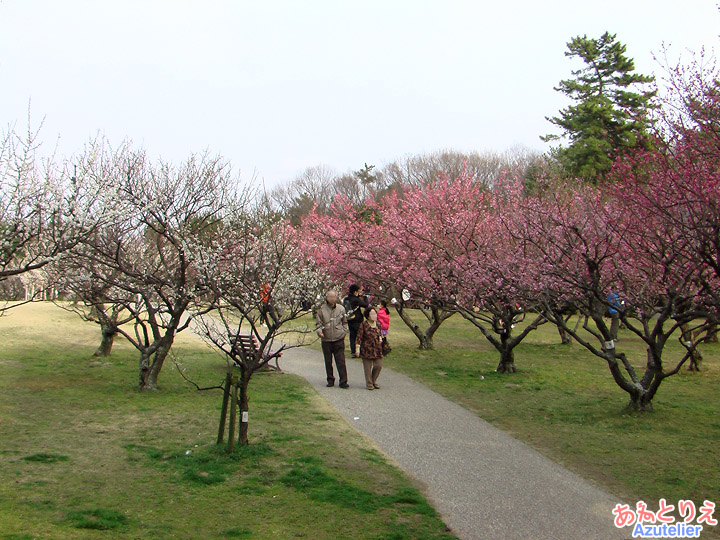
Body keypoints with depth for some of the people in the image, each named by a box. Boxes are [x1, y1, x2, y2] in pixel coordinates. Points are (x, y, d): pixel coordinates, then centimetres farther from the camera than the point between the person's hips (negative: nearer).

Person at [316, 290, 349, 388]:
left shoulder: (341, 309, 5)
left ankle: (343, 381, -3)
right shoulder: (321, 309, 0)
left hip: (339, 339, 0)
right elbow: (318, 323, 3)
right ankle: (330, 380, 21)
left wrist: (344, 332, 7)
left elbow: (344, 322, 18)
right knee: (328, 361, 8)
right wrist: (319, 331, -15)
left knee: (341, 361, -5)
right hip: (326, 340, 0)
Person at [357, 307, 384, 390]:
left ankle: (373, 381, 25)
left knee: (379, 366, 4)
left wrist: (380, 338, 4)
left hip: (377, 348, 5)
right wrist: (358, 348, -10)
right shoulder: (364, 324, -8)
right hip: (367, 349, -5)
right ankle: (369, 384, 16)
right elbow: (359, 337, -6)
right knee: (368, 367, 2)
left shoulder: (378, 324, 8)